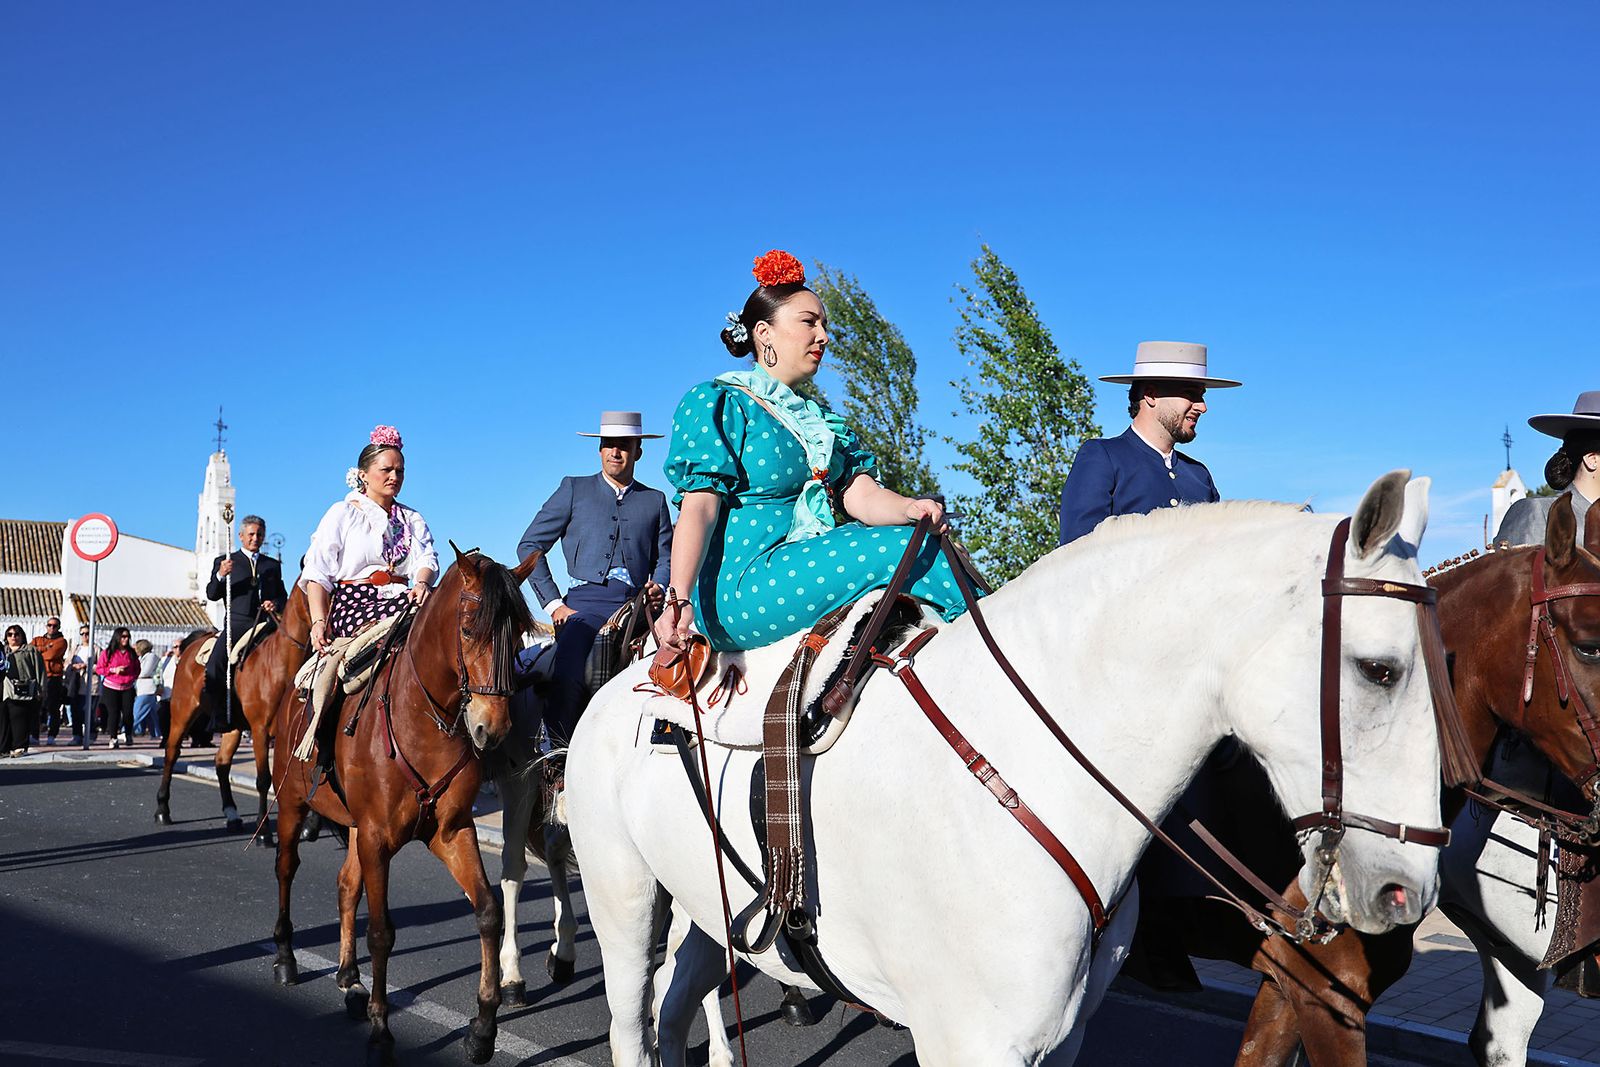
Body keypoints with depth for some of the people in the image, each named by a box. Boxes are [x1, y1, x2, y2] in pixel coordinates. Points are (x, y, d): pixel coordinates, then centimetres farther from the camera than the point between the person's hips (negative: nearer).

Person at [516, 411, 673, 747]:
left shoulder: (655, 501, 23)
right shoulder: (574, 490, 17)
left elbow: (665, 556, 24)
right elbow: (529, 545, 14)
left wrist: (659, 587, -1)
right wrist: (553, 603, 2)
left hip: (636, 607, 2)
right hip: (584, 603, -2)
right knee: (566, 678, -30)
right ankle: (560, 753, -12)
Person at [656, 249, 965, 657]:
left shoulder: (823, 422, 25)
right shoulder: (715, 403, 4)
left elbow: (861, 495, 8)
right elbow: (699, 507, -8)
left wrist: (912, 509, -16)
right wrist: (679, 599, -23)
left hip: (806, 564, 7)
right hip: (736, 586, -7)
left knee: (934, 549, -16)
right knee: (899, 547, -21)